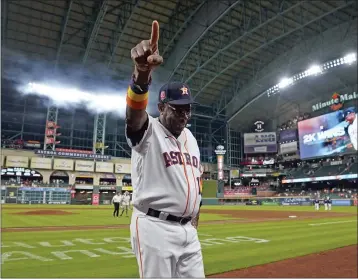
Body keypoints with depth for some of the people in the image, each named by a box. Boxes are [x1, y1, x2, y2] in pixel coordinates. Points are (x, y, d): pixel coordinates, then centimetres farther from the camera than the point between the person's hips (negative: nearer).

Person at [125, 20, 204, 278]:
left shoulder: (191, 138, 13)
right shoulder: (147, 131, -8)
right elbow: (134, 112, -32)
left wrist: (195, 216, 14)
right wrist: (142, 72, -51)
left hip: (188, 230, 7)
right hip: (155, 228, -6)